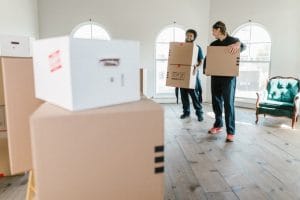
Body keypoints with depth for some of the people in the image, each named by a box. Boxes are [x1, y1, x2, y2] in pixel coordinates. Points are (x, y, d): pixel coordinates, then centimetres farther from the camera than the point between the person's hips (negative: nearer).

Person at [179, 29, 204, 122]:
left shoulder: (197, 48, 3)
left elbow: (200, 61, 0)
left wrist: (196, 66, -19)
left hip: (192, 73, -4)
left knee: (194, 93, -6)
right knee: (183, 93, 6)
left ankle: (199, 112, 3)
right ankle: (186, 111, 18)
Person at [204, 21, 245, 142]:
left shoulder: (233, 40, 0)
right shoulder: (213, 44, 14)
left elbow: (243, 46, -18)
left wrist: (237, 45, -41)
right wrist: (205, 69, -2)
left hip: (229, 77, -5)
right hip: (215, 76, 5)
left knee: (228, 104, -6)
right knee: (216, 102, 10)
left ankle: (230, 132, -1)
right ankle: (218, 125, 27)